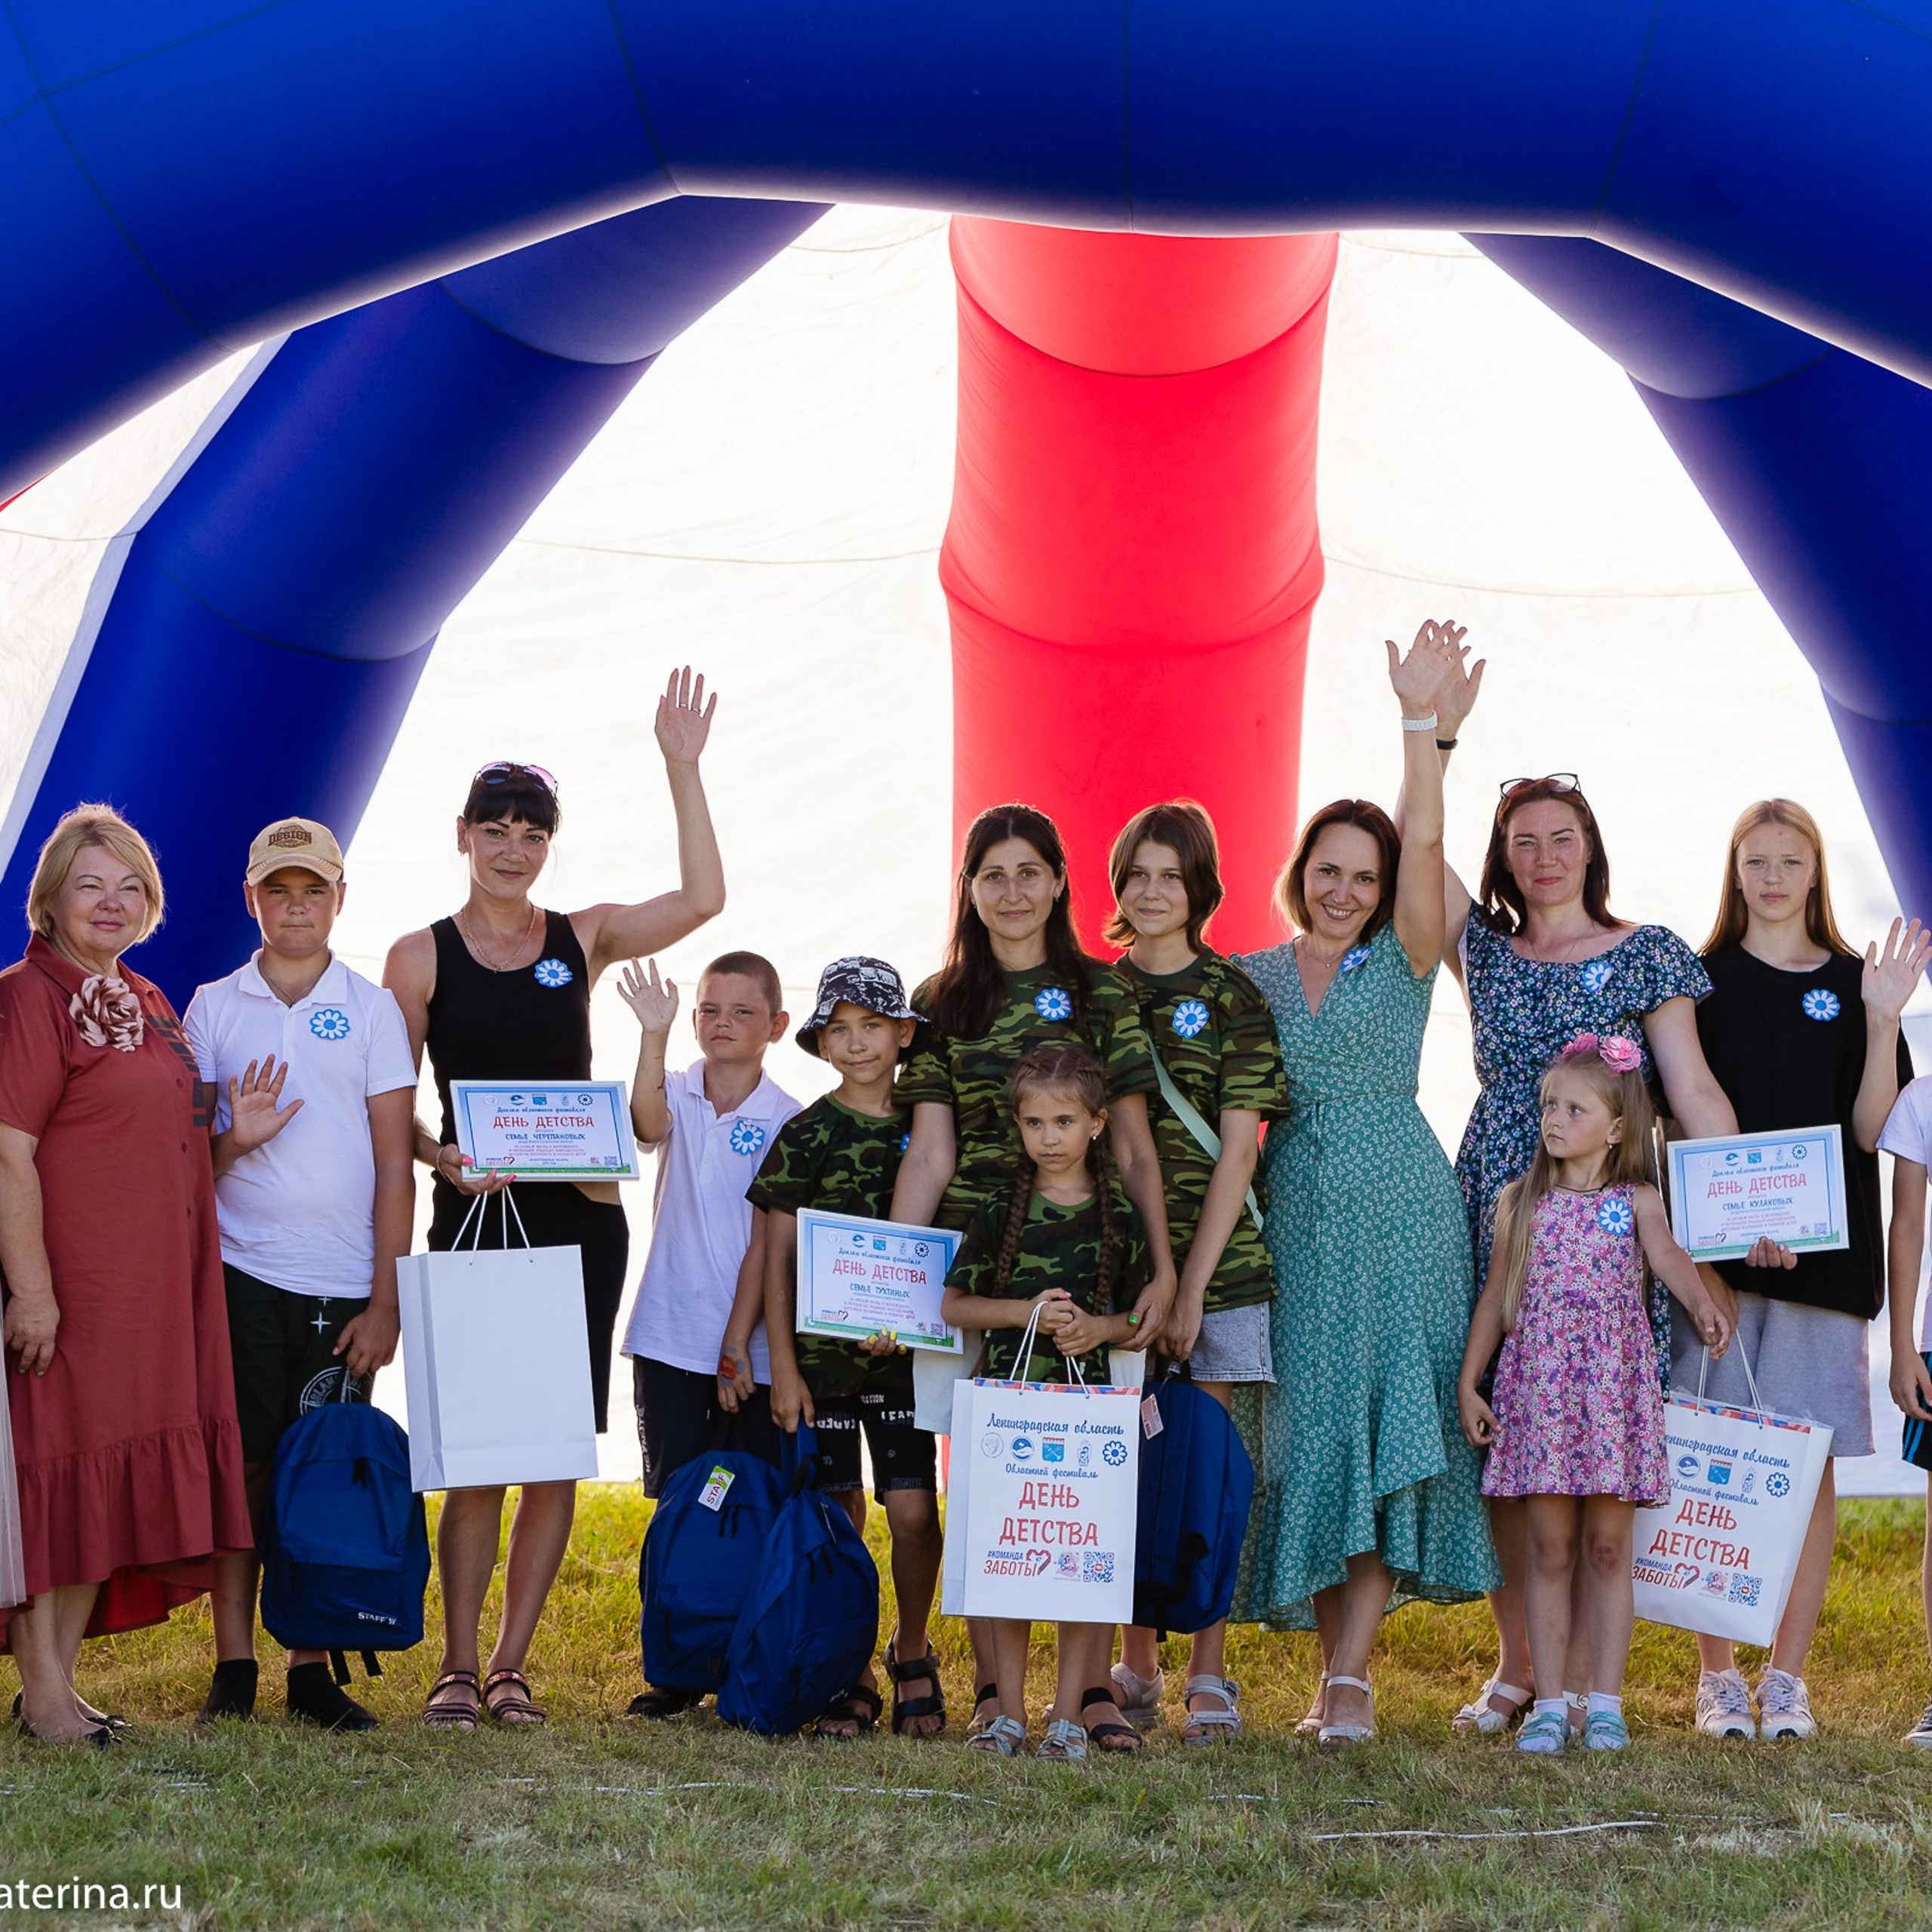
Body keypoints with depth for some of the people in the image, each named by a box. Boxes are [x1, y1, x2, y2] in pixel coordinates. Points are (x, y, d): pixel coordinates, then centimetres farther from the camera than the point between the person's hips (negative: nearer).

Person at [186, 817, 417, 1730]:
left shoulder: (373, 1009, 7)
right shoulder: (212, 1007, 9)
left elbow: (394, 1163, 4)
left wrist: (385, 1301, -2)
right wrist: (232, 1140, -13)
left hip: (343, 1285, 0)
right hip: (242, 1274, 0)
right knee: (244, 1465, -2)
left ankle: (312, 1670, 8)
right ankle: (233, 1668, 3)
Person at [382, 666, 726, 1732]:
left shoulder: (582, 939, 9)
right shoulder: (421, 956, 4)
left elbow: (700, 898, -4)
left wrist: (681, 766, -6)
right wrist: (441, 1157, -16)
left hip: (580, 1215, 2)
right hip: (474, 1216, -2)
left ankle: (512, 1664, 12)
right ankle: (458, 1667, 6)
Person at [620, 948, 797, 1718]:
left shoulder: (785, 1120, -2)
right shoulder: (677, 1094, 5)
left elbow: (765, 1240, -5)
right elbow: (647, 1125, -21)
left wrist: (739, 1345, -10)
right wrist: (653, 1034, -34)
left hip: (755, 1348, -2)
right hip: (671, 1338, 2)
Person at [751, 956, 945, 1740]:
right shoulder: (806, 1135, 0)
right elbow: (777, 1259, 0)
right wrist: (783, 1367, -4)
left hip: (905, 1352, 1)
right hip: (821, 1353, -1)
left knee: (913, 1509, -4)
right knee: (838, 1514, 1)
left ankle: (911, 1648, 20)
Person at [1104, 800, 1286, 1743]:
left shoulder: (1233, 998, 0)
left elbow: (1236, 1150, -4)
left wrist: (1192, 1286, -10)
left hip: (1215, 1256, -2)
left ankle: (1209, 1674, 6)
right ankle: (1135, 1667, 15)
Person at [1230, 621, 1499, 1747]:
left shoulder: (1403, 964, 5)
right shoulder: (1253, 979, 12)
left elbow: (1426, 842, -10)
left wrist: (1421, 719, -17)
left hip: (1401, 1212, -2)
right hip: (1299, 1218, 2)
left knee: (1384, 1429, -9)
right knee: (1309, 1428, 0)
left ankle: (1351, 1675, -11)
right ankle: (1335, 1671, 7)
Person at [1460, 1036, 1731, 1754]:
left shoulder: (1637, 1202, 3)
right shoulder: (1521, 1202, 9)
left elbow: (1667, 1255, -16)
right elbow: (1495, 1297, 12)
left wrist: (1702, 1305, -37)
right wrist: (1468, 1383, 8)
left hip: (1615, 1384, -1)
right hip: (1538, 1384, 1)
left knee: (1607, 1548, 1)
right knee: (1550, 1549, 2)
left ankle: (1606, 1705, 7)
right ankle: (1551, 1704, 7)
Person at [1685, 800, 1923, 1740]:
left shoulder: (1856, 984, 8)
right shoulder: (1702, 980, 8)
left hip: (1825, 1249, 1)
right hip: (1715, 1247, -1)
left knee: (1811, 1462, 0)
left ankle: (1787, 1676, 8)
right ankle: (1717, 1675, 7)